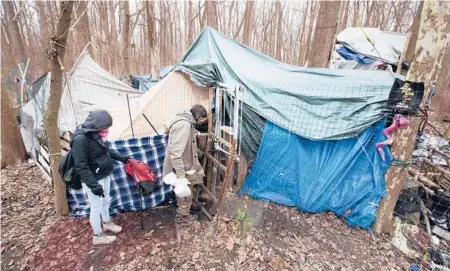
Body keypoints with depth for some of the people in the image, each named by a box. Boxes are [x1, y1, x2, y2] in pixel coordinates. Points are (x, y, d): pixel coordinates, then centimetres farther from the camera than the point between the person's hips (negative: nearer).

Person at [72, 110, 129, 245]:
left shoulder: (97, 134, -3)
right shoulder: (80, 139, -26)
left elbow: (107, 150, 15)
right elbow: (81, 166, -25)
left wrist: (122, 158, 19)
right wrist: (94, 185, -25)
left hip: (105, 176, 8)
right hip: (93, 180, -8)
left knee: (106, 201, 25)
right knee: (96, 208, 9)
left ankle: (107, 222, 48)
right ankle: (98, 236, 29)